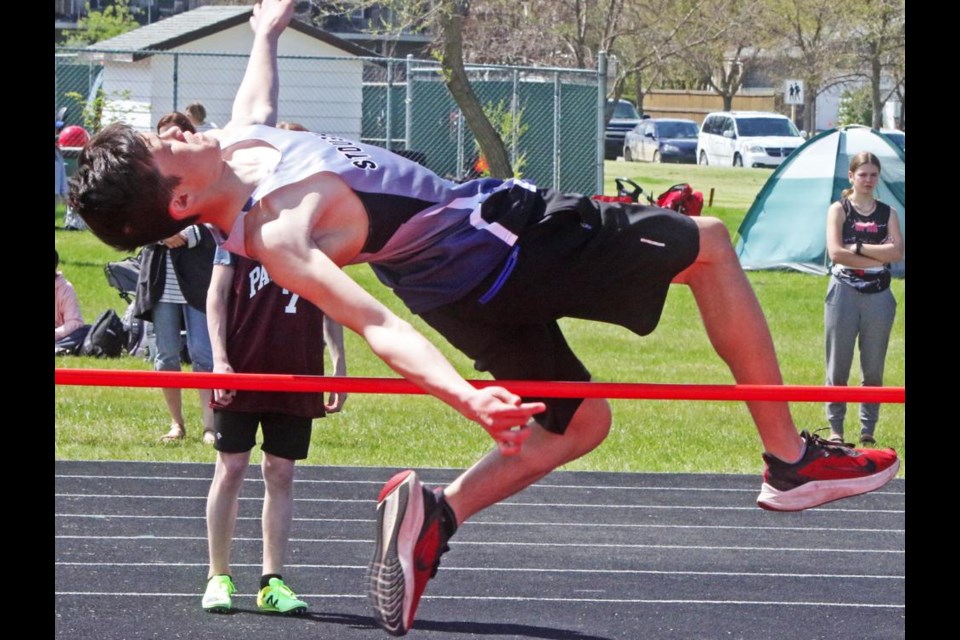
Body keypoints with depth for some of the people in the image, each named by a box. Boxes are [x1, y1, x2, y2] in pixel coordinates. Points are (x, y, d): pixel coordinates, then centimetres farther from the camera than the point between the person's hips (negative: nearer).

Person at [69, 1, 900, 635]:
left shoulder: (234, 147, -4)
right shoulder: (277, 240, -31)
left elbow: (256, 107, 20)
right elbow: (374, 323, -42)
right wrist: (463, 394, -56)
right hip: (502, 252, -9)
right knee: (708, 245, 5)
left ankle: (435, 512, 6)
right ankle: (789, 459, 11)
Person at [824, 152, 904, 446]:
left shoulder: (887, 213, 9)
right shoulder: (839, 210, 1)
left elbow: (897, 252, -7)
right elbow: (835, 253, -13)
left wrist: (858, 248, -14)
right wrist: (878, 258, -13)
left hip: (878, 296, 3)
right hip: (844, 292, -2)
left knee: (874, 367, 5)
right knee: (838, 365, 1)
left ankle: (868, 428, 12)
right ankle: (835, 428, 7)